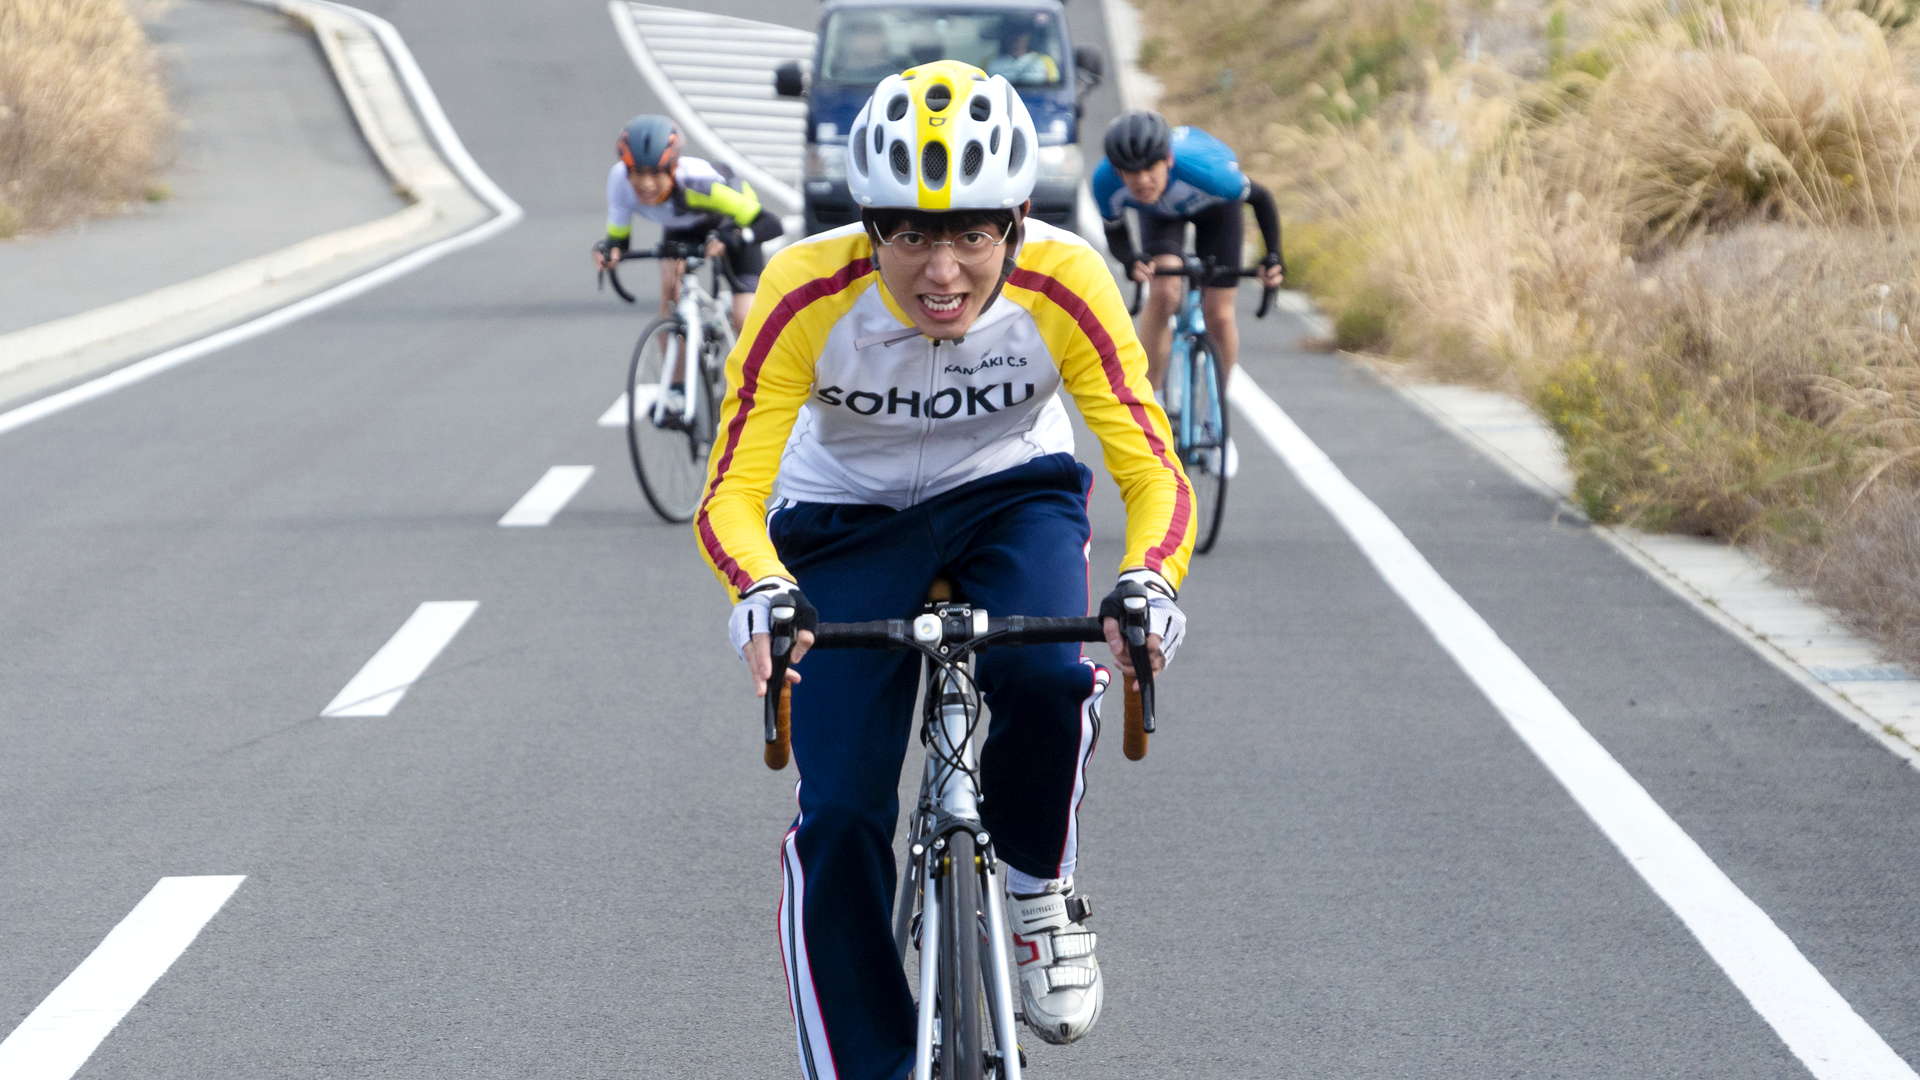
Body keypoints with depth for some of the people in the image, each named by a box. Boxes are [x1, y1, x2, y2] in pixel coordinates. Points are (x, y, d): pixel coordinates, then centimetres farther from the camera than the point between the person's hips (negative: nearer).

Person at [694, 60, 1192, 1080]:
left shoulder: (1062, 286, -28)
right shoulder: (807, 294, -30)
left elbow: (1153, 472, -27)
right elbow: (730, 493, -30)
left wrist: (1148, 588, -48)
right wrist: (760, 596, -51)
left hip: (1011, 497, 0)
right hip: (846, 521, 0)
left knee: (1044, 679, -32)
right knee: (839, 823, -12)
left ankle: (1037, 889, -2)